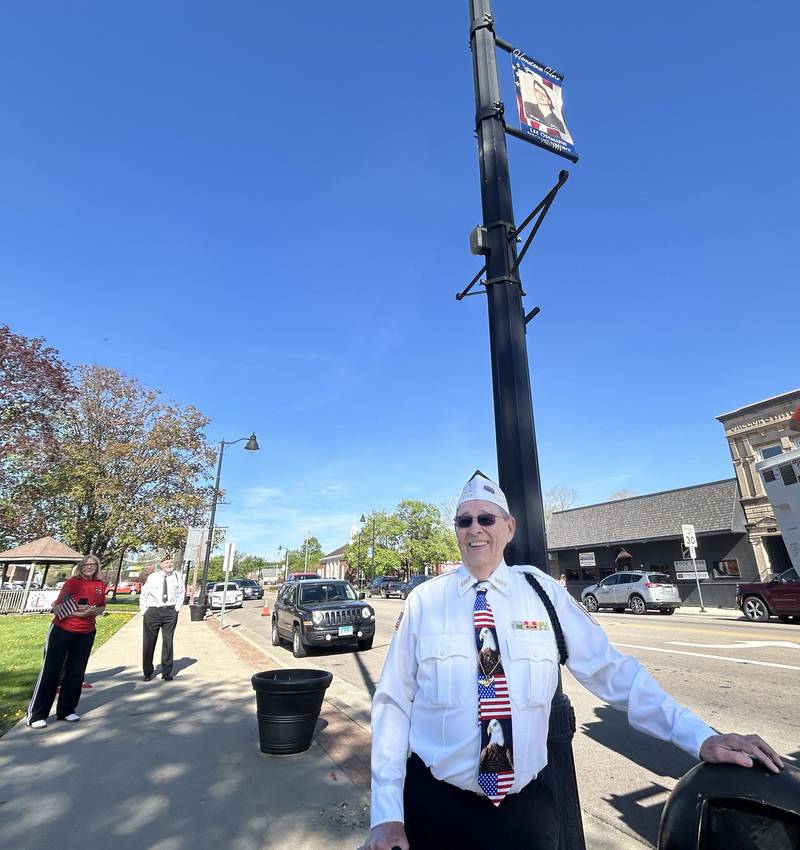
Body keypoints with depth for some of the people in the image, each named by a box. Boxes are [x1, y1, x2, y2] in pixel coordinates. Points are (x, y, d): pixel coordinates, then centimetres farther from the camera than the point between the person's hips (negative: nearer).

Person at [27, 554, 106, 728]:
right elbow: (57, 608, -11)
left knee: (76, 673, 11)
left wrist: (91, 610, -13)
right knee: (50, 671, 3)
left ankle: (66, 710, 25)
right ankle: (36, 715, 15)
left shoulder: (100, 586, 1)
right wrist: (77, 613, -23)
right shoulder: (72, 582, -10)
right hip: (62, 631, -4)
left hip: (86, 634, 4)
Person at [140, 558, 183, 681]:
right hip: (152, 611, 0)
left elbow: (180, 594, 10)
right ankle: (147, 672, 25)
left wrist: (177, 608, 2)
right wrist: (143, 610, 1)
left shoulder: (177, 577, 2)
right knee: (148, 642, 6)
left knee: (168, 641, 5)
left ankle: (166, 672, 18)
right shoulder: (152, 577, -1)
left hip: (170, 612, 1)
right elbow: (143, 594, 7)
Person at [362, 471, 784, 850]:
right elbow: (393, 702, -7)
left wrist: (701, 737, -7)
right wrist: (386, 815, -9)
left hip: (526, 804, 1)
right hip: (435, 803, 0)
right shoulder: (423, 600, -9)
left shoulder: (542, 591, -5)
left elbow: (610, 670, -2)